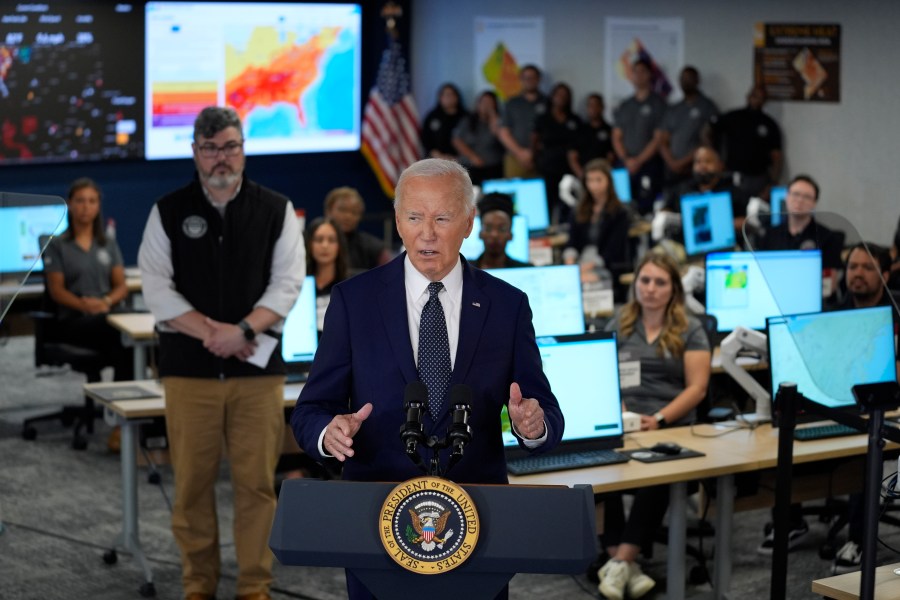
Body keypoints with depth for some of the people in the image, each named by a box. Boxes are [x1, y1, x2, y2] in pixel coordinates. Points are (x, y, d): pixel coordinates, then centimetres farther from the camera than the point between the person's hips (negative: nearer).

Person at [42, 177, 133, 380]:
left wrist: (106, 302, -12)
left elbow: (121, 286, 12)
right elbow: (56, 290, 0)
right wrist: (85, 305, -19)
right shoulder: (57, 246, 9)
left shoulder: (109, 244, 19)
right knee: (119, 332, -36)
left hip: (107, 315, 3)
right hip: (73, 319, -3)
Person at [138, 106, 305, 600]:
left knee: (256, 481, 0)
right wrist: (210, 332, -11)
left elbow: (288, 282, 0)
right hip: (188, 368, 0)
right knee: (192, 482, 2)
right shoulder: (168, 212, 7)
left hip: (258, 367, 0)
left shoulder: (275, 210, 7)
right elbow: (156, 287, -1)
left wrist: (243, 330, -14)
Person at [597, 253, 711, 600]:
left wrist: (660, 419, -13)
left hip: (672, 426, -2)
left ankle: (620, 562, -35)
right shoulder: (618, 326, 18)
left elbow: (697, 387, 2)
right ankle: (625, 566, -33)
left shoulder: (690, 330, 10)